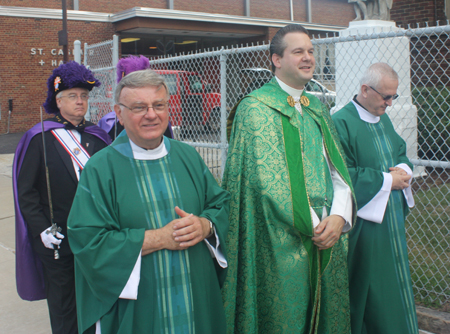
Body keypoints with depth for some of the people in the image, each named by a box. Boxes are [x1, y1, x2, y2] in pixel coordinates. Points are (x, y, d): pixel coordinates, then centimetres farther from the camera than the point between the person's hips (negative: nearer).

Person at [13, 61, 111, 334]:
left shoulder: (97, 136, 6)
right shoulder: (39, 138, -3)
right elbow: (25, 191, -4)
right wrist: (41, 229, -13)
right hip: (56, 240, -2)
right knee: (63, 307, 10)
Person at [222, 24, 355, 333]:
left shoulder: (318, 108, 14)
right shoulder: (255, 108, -8)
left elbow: (338, 169, 8)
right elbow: (268, 179, -16)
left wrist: (339, 217, -9)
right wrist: (312, 225, -16)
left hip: (326, 238, 7)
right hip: (281, 241, -6)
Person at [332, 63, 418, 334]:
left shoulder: (383, 119, 11)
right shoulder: (341, 123, -16)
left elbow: (401, 153, 20)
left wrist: (404, 170, -3)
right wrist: (386, 180, -17)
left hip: (392, 217, 8)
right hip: (364, 222, -8)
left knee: (395, 279, 16)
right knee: (368, 288, 2)